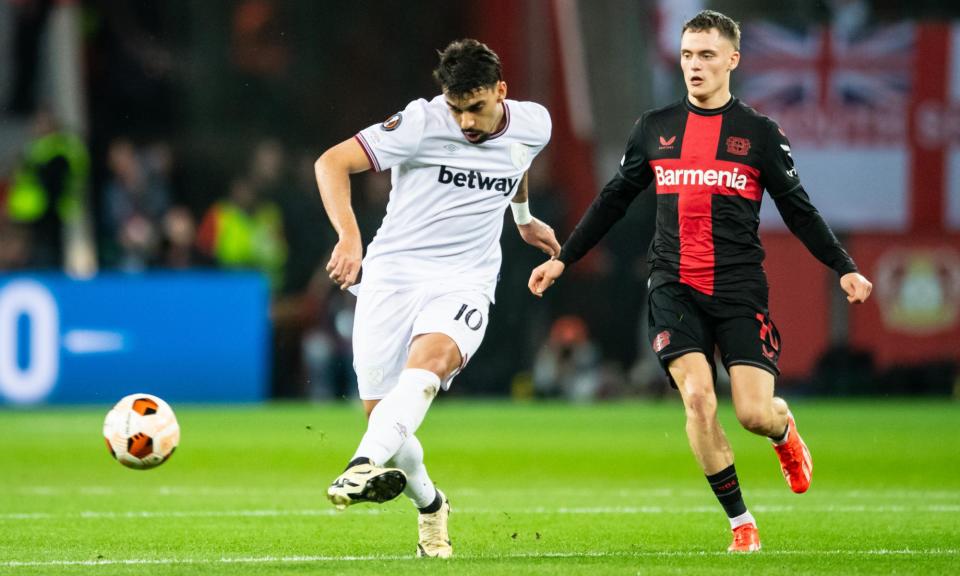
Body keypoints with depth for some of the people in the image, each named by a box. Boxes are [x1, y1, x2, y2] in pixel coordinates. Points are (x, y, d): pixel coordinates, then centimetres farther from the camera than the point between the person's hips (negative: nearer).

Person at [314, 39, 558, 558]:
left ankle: (361, 469, -51)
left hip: (464, 282, 1)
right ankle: (430, 507, 26)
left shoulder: (532, 126, 2)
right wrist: (348, 236, -30)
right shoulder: (422, 122, -12)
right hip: (392, 273, -1)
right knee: (380, 413, -3)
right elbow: (331, 162, -16)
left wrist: (524, 218, 44)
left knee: (431, 359, -32)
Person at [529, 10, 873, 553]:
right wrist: (563, 258, 19)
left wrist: (844, 267, -1)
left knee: (755, 412, -11)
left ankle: (786, 431, 29)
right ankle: (741, 522, -4)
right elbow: (614, 200, 19)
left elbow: (799, 210, 8)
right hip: (675, 288, 1)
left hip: (740, 289, -1)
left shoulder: (760, 132, 3)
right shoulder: (655, 128, 8)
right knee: (697, 398, -17)